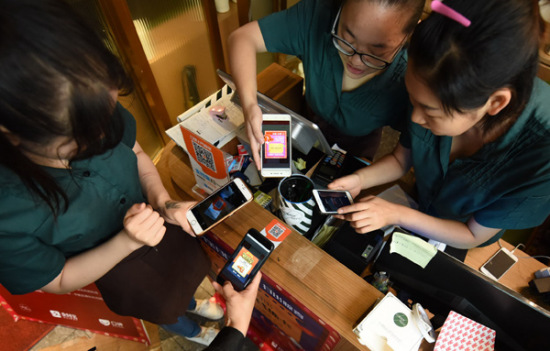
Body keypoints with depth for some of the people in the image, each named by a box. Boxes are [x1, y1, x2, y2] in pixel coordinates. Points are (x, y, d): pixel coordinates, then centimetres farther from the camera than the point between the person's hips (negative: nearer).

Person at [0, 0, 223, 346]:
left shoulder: (91, 108, -29)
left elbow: (136, 153, -9)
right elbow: (58, 281, -21)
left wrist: (164, 202, -25)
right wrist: (127, 241, -37)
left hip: (155, 222, 3)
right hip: (120, 270, -2)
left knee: (183, 272, 35)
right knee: (161, 307, 30)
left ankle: (192, 303, 72)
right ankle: (192, 332, 68)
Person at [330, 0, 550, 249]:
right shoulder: (434, 95, -28)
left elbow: (473, 236, -23)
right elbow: (401, 159, -9)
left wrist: (396, 214, -33)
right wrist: (359, 179, -27)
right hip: (419, 210, 2)